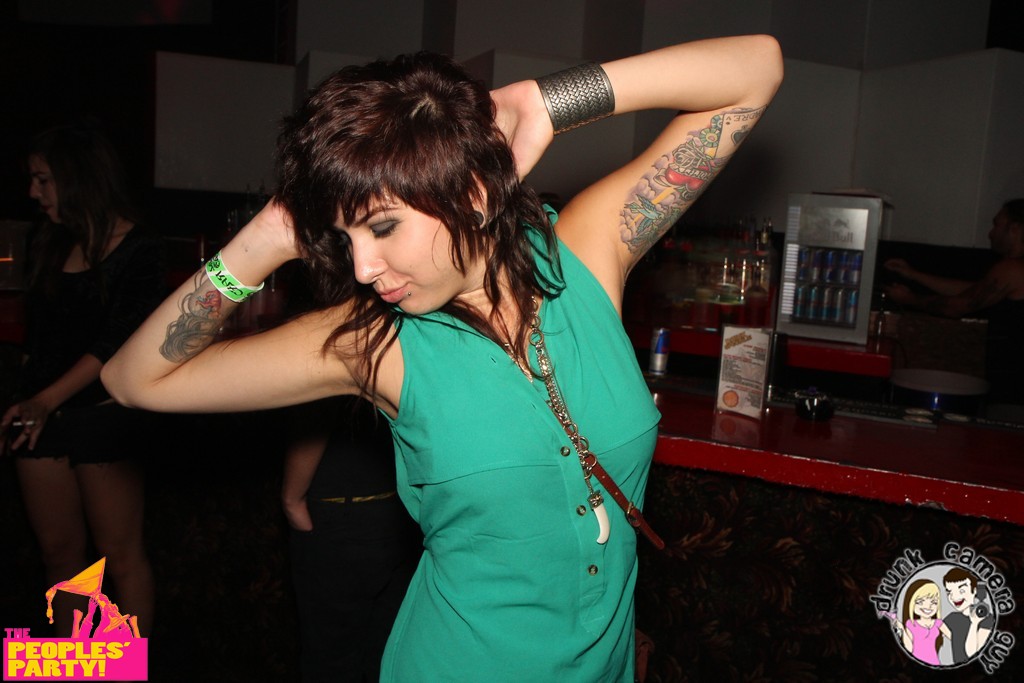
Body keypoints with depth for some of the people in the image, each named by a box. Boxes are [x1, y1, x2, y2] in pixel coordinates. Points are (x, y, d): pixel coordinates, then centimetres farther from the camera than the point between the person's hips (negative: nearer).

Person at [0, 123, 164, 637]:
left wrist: (46, 400, -22)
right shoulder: (51, 244, 10)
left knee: (119, 554, 4)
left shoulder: (138, 249, -9)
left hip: (104, 417, -6)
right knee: (58, 552, 14)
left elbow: (115, 343, -16)